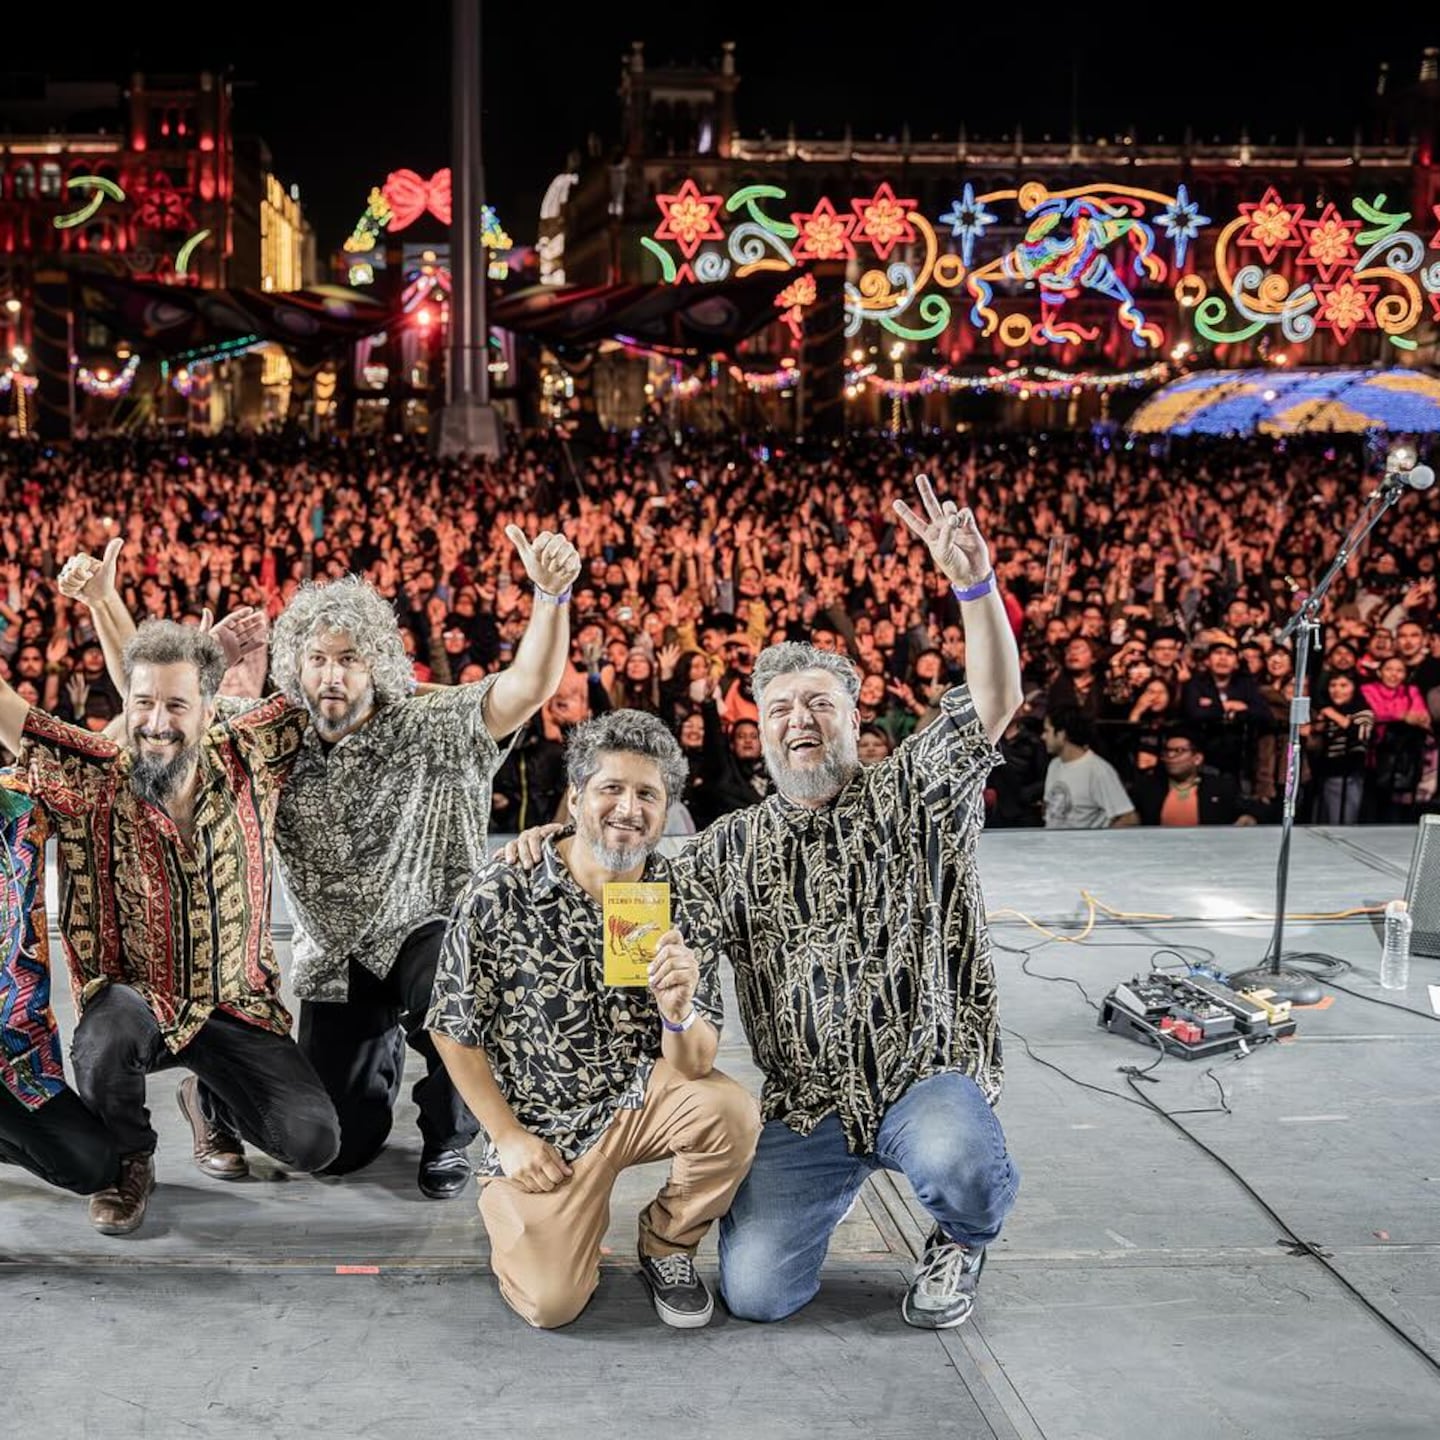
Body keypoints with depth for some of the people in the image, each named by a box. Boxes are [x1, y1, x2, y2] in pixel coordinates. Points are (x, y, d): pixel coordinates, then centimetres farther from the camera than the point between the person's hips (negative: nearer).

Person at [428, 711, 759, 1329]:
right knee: (549, 1303, -18)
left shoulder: (689, 910, -9)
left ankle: (666, 1245, 2)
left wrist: (679, 1013, -35)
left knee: (730, 1113, -29)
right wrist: (510, 1138, -7)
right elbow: (454, 1031, -4)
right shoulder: (500, 896, -15)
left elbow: (692, 1068, -14)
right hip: (540, 1128, -2)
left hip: (640, 1098, 2)